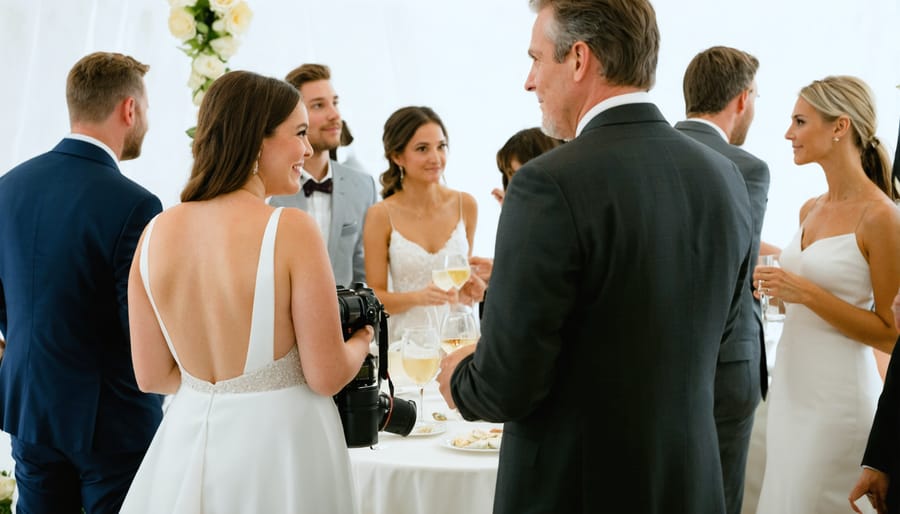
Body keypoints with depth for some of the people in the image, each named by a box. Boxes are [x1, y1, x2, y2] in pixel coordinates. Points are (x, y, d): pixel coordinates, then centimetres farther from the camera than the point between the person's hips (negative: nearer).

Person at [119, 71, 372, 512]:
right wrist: (363, 340, 7)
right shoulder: (291, 229, -18)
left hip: (189, 441, 5)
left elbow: (152, 375, 3)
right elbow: (327, 376, -14)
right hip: (278, 443, -4)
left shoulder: (157, 232, -3)